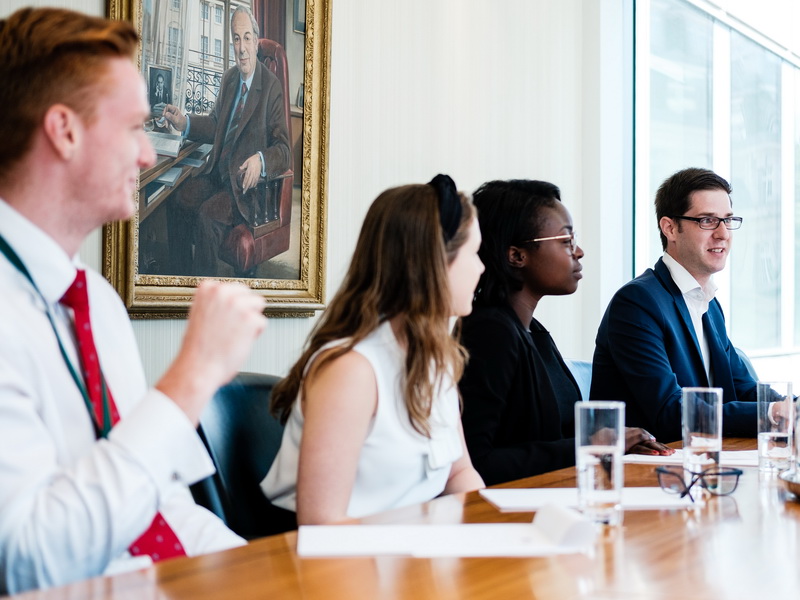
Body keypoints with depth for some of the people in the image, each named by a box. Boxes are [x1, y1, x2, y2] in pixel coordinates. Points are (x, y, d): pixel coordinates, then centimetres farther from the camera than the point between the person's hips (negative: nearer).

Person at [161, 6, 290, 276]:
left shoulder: (272, 87, -12)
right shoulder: (229, 78, 11)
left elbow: (284, 150, -16)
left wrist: (260, 162, -34)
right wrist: (184, 123, 5)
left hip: (247, 184, -7)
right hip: (219, 173, 7)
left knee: (207, 216, -27)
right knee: (177, 200, -10)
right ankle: (182, 277, 3)